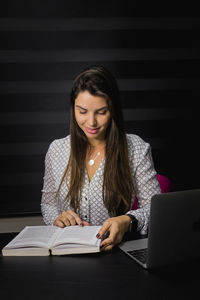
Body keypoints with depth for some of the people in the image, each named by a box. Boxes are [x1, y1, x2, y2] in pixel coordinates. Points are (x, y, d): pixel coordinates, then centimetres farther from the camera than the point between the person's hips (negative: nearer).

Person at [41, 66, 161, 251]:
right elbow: (48, 203, 17)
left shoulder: (137, 149, -2)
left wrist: (128, 221, -24)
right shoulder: (57, 149, 6)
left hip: (115, 249, -1)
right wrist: (57, 219, -6)